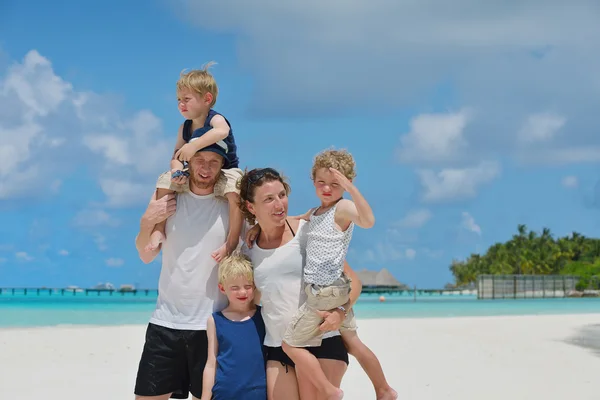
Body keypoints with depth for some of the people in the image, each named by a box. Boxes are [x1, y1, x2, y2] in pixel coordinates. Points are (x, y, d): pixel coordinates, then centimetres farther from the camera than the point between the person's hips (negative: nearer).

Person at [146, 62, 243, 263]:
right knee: (165, 181, -7)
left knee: (235, 190, -37)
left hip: (225, 171, -6)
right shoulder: (184, 128, 2)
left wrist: (194, 145, -52)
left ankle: (232, 240, -34)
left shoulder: (215, 119, -17)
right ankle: (159, 230, -1)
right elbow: (177, 155, -2)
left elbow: (222, 131, -43)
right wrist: (177, 170, -26)